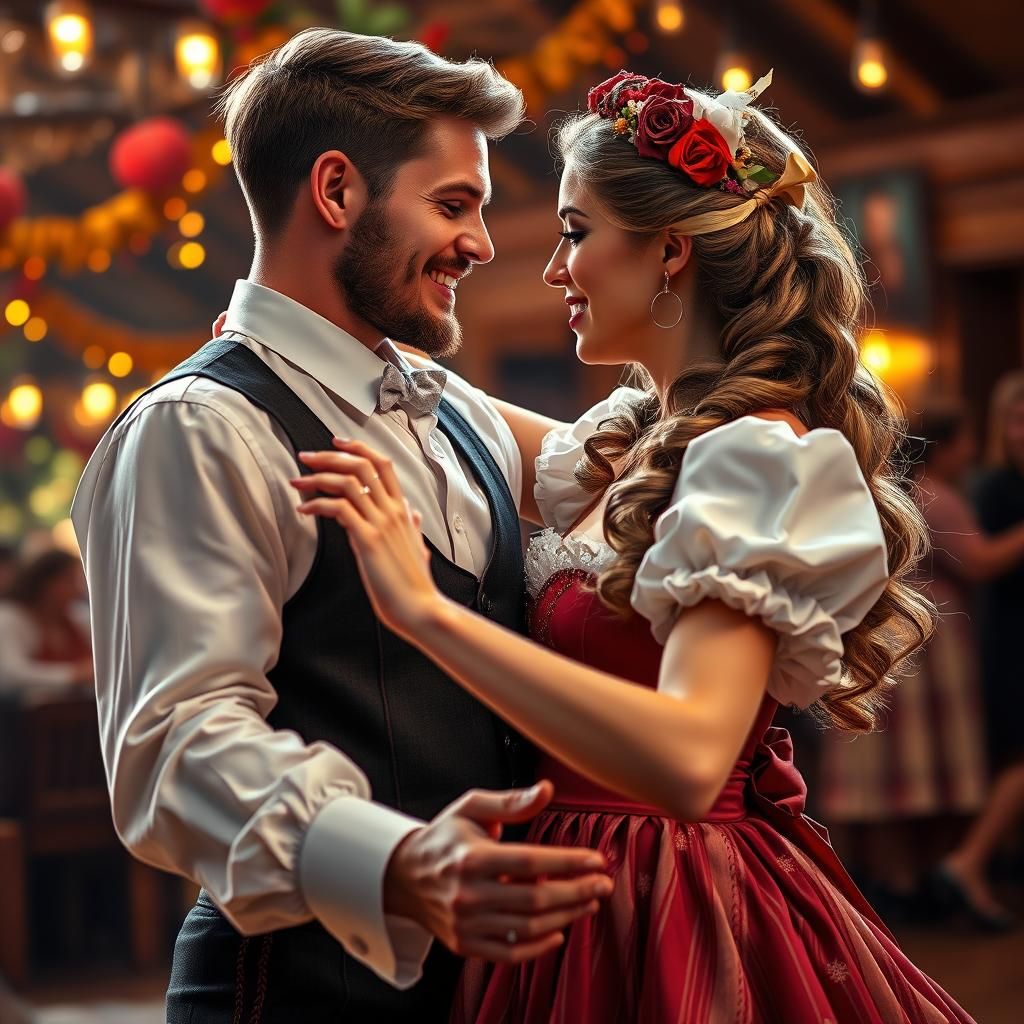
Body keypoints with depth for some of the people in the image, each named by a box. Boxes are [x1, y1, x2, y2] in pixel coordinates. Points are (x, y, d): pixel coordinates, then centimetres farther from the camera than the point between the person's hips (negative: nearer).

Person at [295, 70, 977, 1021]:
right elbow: (510, 440, 28)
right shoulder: (644, 437, 6)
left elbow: (688, 756, -33)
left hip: (669, 931, -8)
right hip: (588, 906, 8)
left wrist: (425, 610, -33)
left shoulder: (757, 458, -20)